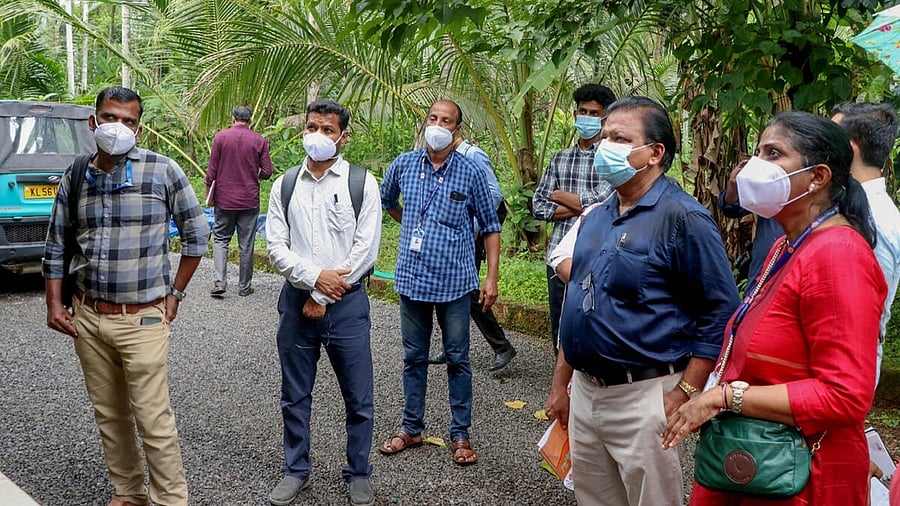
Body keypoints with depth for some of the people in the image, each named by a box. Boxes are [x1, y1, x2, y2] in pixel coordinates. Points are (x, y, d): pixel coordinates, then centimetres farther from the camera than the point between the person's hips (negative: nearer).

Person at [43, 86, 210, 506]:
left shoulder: (163, 171, -7)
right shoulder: (74, 177, 5)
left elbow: (196, 234, 0)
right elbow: (56, 245, 13)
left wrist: (175, 292, 0)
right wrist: (54, 303, 6)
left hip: (143, 319, -4)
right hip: (87, 318, 5)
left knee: (153, 420, -4)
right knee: (109, 415, 15)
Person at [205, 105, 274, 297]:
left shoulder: (220, 137, -3)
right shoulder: (259, 140, -2)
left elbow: (212, 170, -2)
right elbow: (267, 172, -3)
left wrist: (210, 194, 8)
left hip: (225, 198, 0)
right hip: (250, 200, 0)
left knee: (220, 239, 10)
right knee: (246, 244, 6)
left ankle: (220, 281, -3)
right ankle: (245, 286, 13)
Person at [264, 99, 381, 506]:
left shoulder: (362, 183, -3)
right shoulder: (284, 186, 7)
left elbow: (366, 249, -9)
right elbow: (276, 248, 0)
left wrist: (323, 297, -10)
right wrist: (315, 278, -16)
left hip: (346, 303, -3)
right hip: (296, 300, 3)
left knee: (358, 397, 5)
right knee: (295, 396, 13)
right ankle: (296, 470, 30)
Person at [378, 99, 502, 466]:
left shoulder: (470, 172, -5)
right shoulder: (403, 165, 2)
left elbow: (490, 226, 0)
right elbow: (386, 200, 24)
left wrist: (492, 277, -5)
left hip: (454, 281, -2)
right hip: (411, 277, 3)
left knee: (457, 359, 6)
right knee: (414, 357, 13)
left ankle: (460, 434, 17)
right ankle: (411, 428, 26)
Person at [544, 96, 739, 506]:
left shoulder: (682, 217, -13)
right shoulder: (595, 219, 11)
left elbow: (720, 312, -15)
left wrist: (683, 396, -18)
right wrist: (561, 383, 17)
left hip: (643, 396, -7)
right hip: (584, 392, 7)